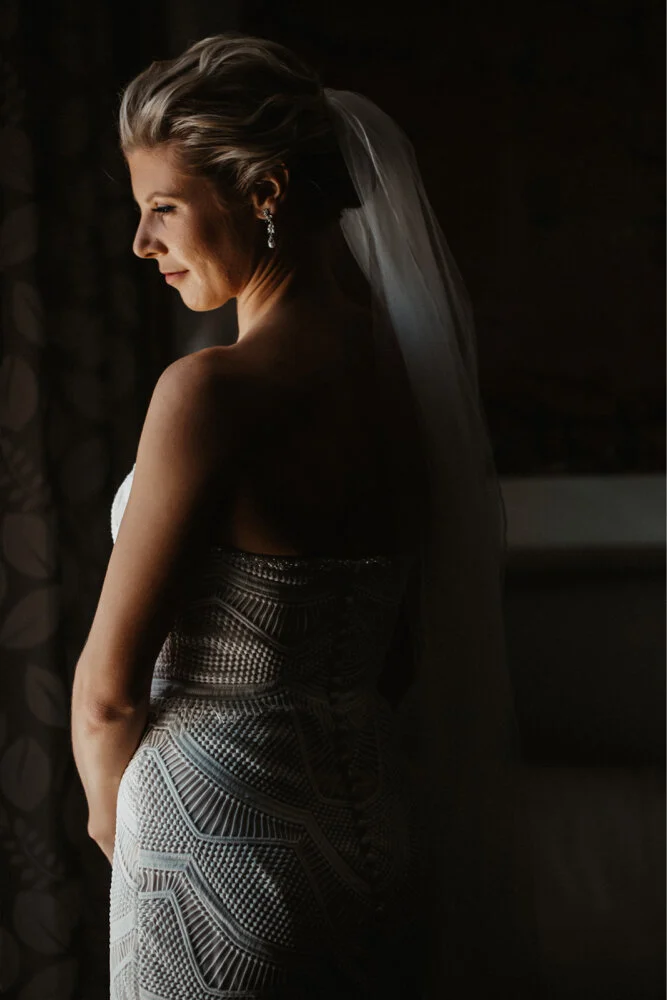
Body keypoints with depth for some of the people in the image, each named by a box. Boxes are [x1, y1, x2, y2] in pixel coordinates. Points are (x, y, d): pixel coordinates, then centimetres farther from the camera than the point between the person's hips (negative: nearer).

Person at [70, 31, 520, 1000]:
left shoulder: (215, 390, -21)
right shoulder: (403, 369, 3)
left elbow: (109, 687, -15)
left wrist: (110, 814, 4)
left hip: (225, 853, -7)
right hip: (378, 837, 8)